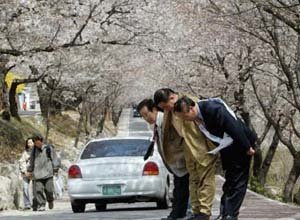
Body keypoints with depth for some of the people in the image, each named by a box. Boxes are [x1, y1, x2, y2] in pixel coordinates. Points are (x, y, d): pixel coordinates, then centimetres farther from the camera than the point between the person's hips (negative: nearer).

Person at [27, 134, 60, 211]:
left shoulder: (48, 148, 1)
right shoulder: (34, 150, 12)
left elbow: (55, 159, 5)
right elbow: (32, 161, 24)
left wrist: (55, 170, 0)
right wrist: (30, 170, 24)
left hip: (48, 173, -3)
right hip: (37, 174, 3)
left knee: (49, 189, -6)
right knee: (38, 190, -9)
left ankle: (50, 200, 23)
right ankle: (41, 205, -5)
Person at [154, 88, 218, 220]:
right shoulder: (171, 111, 7)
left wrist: (212, 147, -17)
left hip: (203, 149, -8)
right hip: (190, 152, 8)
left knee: (205, 180, -5)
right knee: (194, 181, 11)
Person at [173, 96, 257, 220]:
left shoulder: (213, 109, -31)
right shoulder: (196, 118, -5)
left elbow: (234, 128, -29)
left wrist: (247, 148, -23)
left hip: (240, 145, -9)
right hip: (227, 149, 9)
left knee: (237, 182, -5)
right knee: (229, 182, 11)